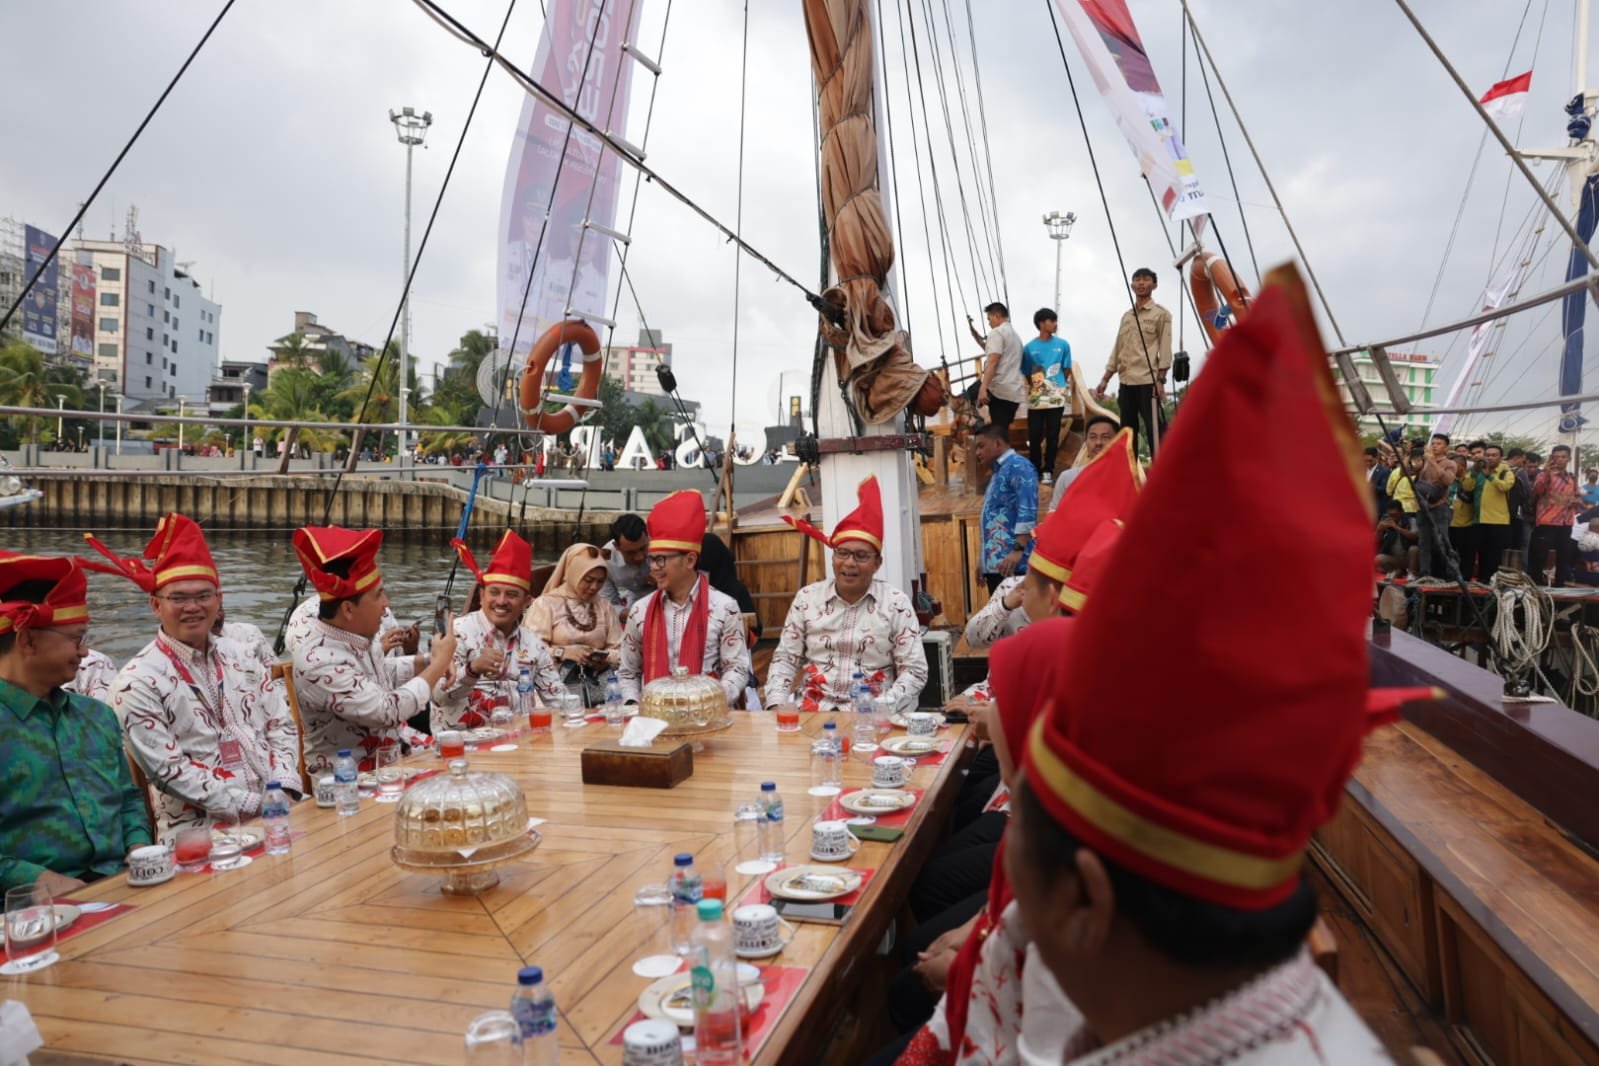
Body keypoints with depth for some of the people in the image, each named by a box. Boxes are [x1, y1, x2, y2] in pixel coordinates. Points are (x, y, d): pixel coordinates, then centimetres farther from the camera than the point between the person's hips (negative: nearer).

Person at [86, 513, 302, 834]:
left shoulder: (241, 659, 13)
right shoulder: (136, 682, -3)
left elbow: (282, 727, 13)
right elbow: (168, 769, -8)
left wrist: (283, 791, -4)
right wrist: (252, 806, -14)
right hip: (200, 830, -5)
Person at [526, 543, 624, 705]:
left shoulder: (605, 607, 19)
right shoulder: (546, 604, 4)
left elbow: (619, 651, 14)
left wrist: (606, 659, -8)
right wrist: (563, 652, -19)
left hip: (598, 678, 4)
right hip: (558, 677, -4)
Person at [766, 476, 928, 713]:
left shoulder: (896, 603, 2)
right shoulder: (807, 598, 9)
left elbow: (914, 671, 0)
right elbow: (785, 659, 12)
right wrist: (776, 705, -5)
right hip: (812, 711, 1)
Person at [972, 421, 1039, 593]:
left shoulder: (1018, 466, -5)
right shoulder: (997, 473, 24)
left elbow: (1027, 511, -17)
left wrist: (1018, 550, -24)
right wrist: (984, 558, 21)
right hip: (994, 562, 9)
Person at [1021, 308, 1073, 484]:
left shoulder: (1062, 345, 3)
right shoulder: (1029, 348, 0)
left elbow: (1067, 370, 9)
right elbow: (1027, 374, 6)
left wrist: (1066, 390, 4)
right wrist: (1035, 386, -4)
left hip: (1057, 398, 1)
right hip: (1036, 399, -1)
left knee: (1052, 436, 3)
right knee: (1035, 436, 0)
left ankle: (1048, 470, 11)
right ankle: (1035, 469, 13)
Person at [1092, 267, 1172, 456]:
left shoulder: (1161, 314, 2)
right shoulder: (1126, 316, 19)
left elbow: (1165, 348, -5)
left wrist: (1160, 379, -14)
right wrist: (1105, 378, 14)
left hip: (1148, 382, -6)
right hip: (1126, 383, 6)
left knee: (1156, 432, -9)